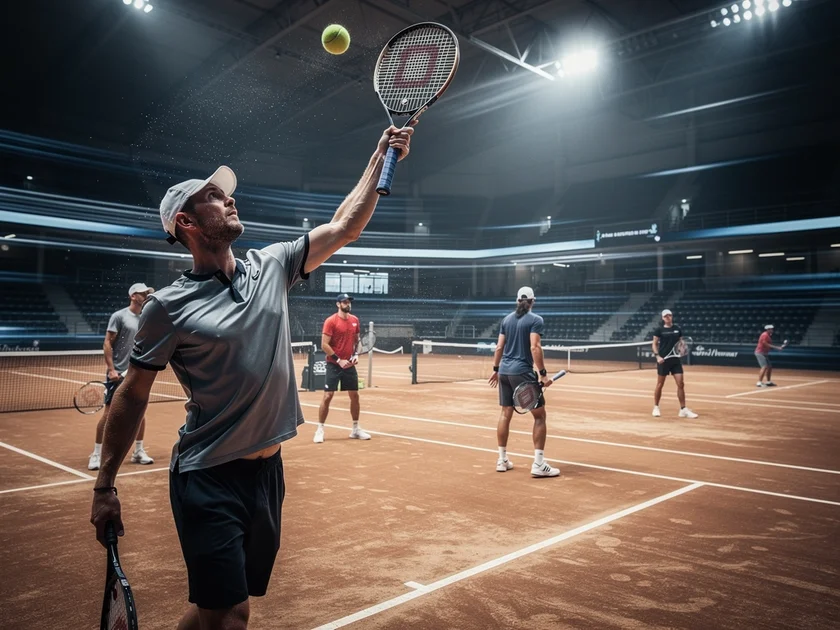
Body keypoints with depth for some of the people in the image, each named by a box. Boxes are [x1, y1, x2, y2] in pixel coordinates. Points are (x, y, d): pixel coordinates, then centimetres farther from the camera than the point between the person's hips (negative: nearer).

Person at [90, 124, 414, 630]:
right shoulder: (169, 306, -9)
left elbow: (344, 228, 7)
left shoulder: (272, 268, 4)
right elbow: (133, 396, -3)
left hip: (268, 469, 5)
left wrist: (381, 157, 5)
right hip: (209, 479, -5)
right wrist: (105, 486, -1)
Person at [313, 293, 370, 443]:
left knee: (355, 396, 8)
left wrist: (356, 354, 2)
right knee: (327, 396, -6)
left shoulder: (355, 320, 7)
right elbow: (324, 345, -14)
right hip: (334, 365, -5)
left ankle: (356, 429, 21)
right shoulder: (330, 321, -11)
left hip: (350, 365, 5)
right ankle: (320, 430, 6)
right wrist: (338, 360, -17)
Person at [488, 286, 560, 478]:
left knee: (505, 413, 13)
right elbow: (534, 347, -17)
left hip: (504, 371, 6)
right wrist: (543, 374, -16)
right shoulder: (536, 320, -6)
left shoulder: (507, 319, 11)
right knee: (539, 415, 2)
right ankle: (538, 464, -3)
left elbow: (499, 347, 11)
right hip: (522, 372, -6)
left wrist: (496, 369, 20)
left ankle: (502, 460, 18)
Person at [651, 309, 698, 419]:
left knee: (681, 384, -3)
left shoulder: (677, 329, 7)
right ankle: (656, 407, 19)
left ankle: (683, 409, 3)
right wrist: (657, 356, -13)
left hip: (675, 360, 3)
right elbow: (654, 344, -1)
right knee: (660, 384, 5)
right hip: (664, 360, -3)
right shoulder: (659, 330, -3)